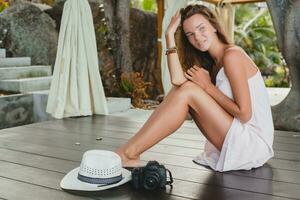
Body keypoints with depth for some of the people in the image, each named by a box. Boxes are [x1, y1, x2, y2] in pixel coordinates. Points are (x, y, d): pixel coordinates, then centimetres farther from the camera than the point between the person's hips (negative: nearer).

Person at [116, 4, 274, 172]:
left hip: (253, 143, -8)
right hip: (239, 140, 8)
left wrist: (208, 86, -11)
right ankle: (131, 153, -6)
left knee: (188, 91, -19)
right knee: (181, 88, -2)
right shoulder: (213, 63, 12)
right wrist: (170, 34, -6)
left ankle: (128, 154, -16)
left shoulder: (232, 55, -12)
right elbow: (177, 80, -8)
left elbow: (244, 114, -17)